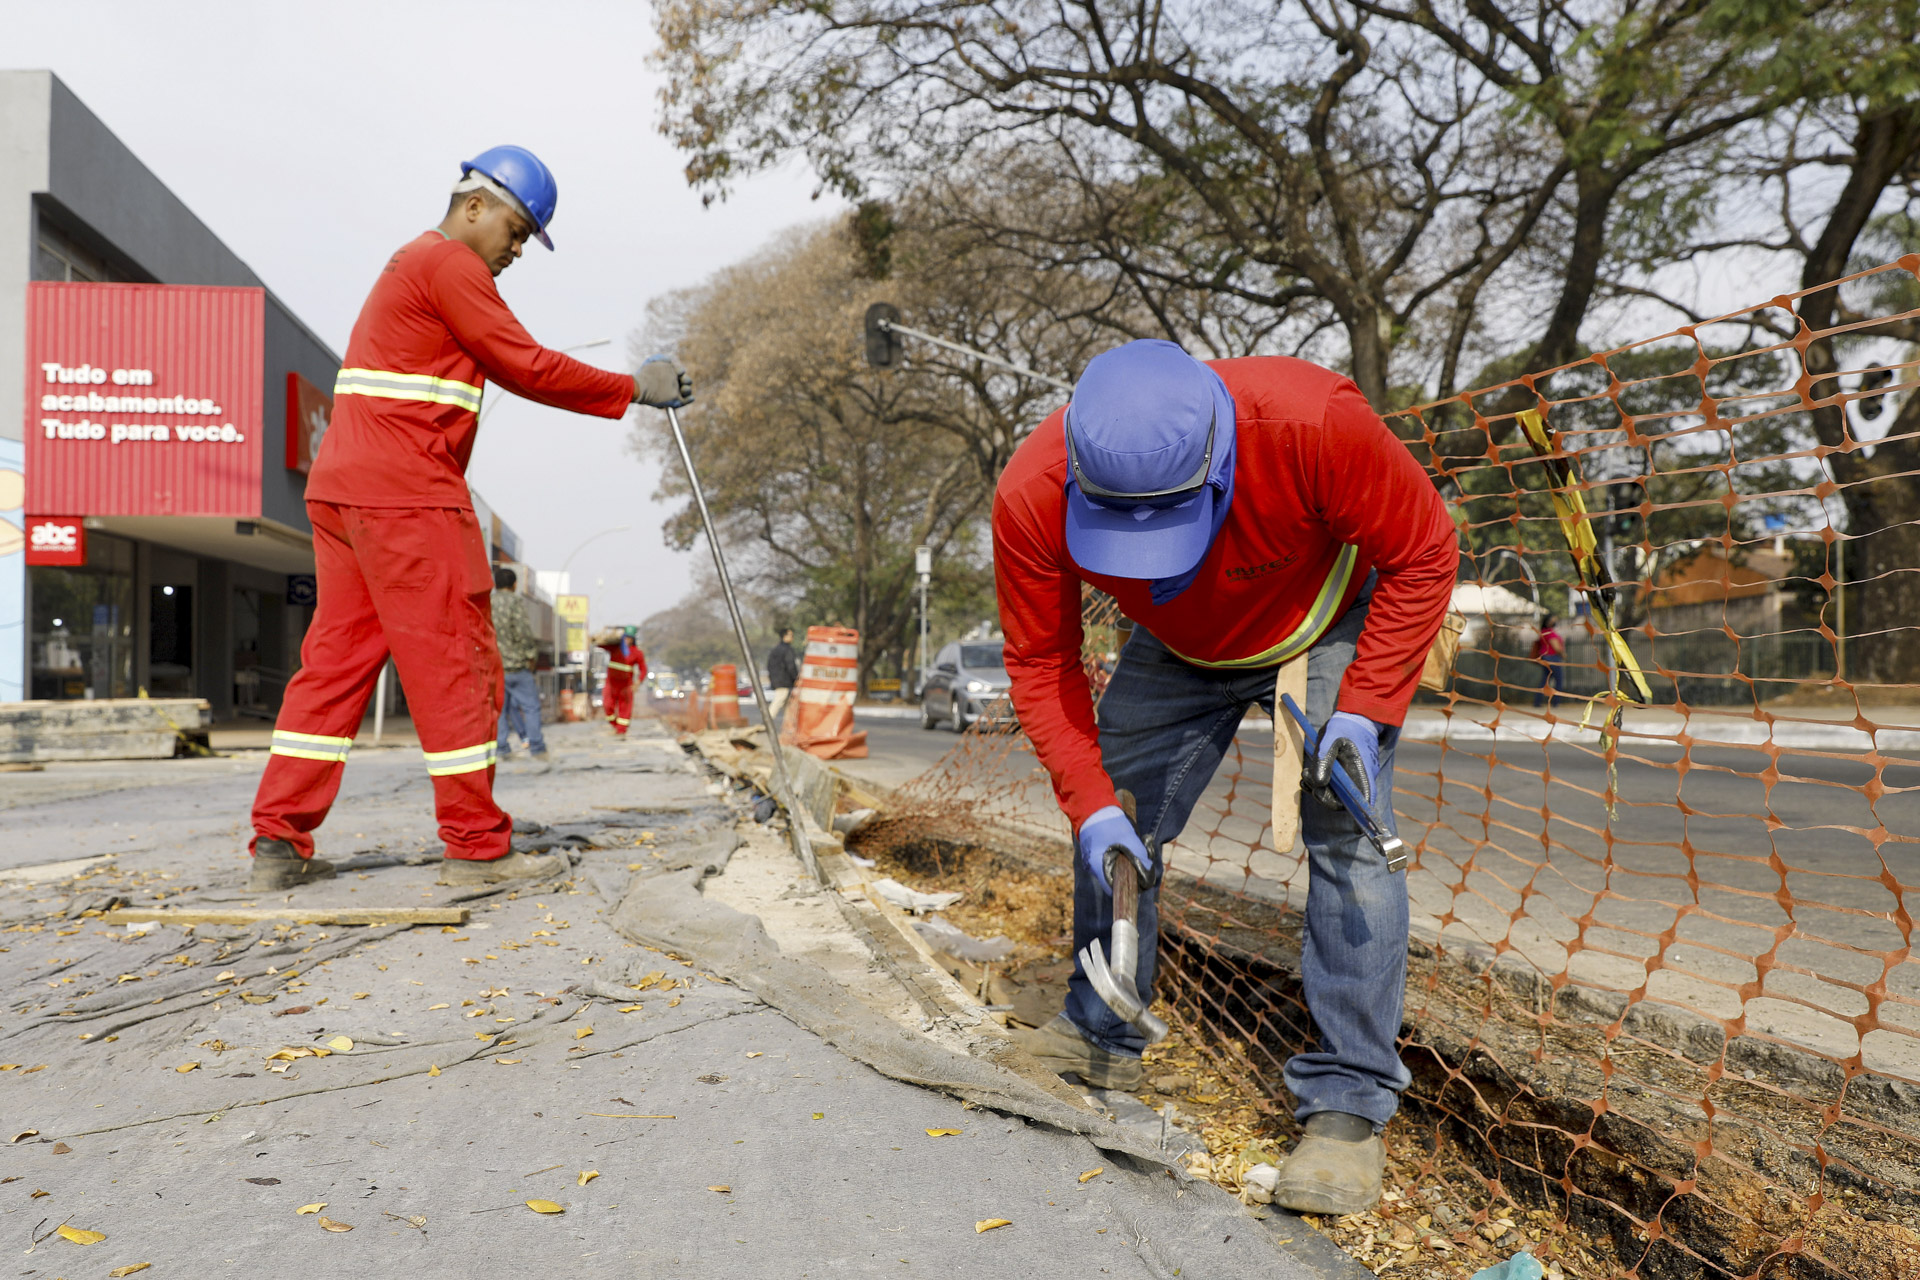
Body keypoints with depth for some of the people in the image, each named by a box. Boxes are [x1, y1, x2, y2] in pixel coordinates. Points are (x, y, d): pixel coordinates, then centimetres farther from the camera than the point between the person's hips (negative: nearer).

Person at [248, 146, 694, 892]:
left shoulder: (411, 266, 27)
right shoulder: (450, 263, -6)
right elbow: (526, 368, -9)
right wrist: (633, 390, -3)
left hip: (342, 489, 10)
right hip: (405, 494, -10)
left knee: (336, 657, 8)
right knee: (455, 662, -5)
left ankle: (278, 846, 8)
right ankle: (476, 847, 0)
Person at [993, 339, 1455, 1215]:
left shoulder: (1312, 423, -41)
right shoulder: (1031, 496, -33)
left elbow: (1423, 553, -23)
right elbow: (1041, 664, -18)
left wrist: (1364, 709, -29)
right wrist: (1092, 804, -25)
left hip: (1328, 629, -2)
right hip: (1176, 651, 3)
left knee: (1346, 839, -15)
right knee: (1115, 836, 3)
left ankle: (1349, 1102, -4)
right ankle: (1101, 1038, 25)